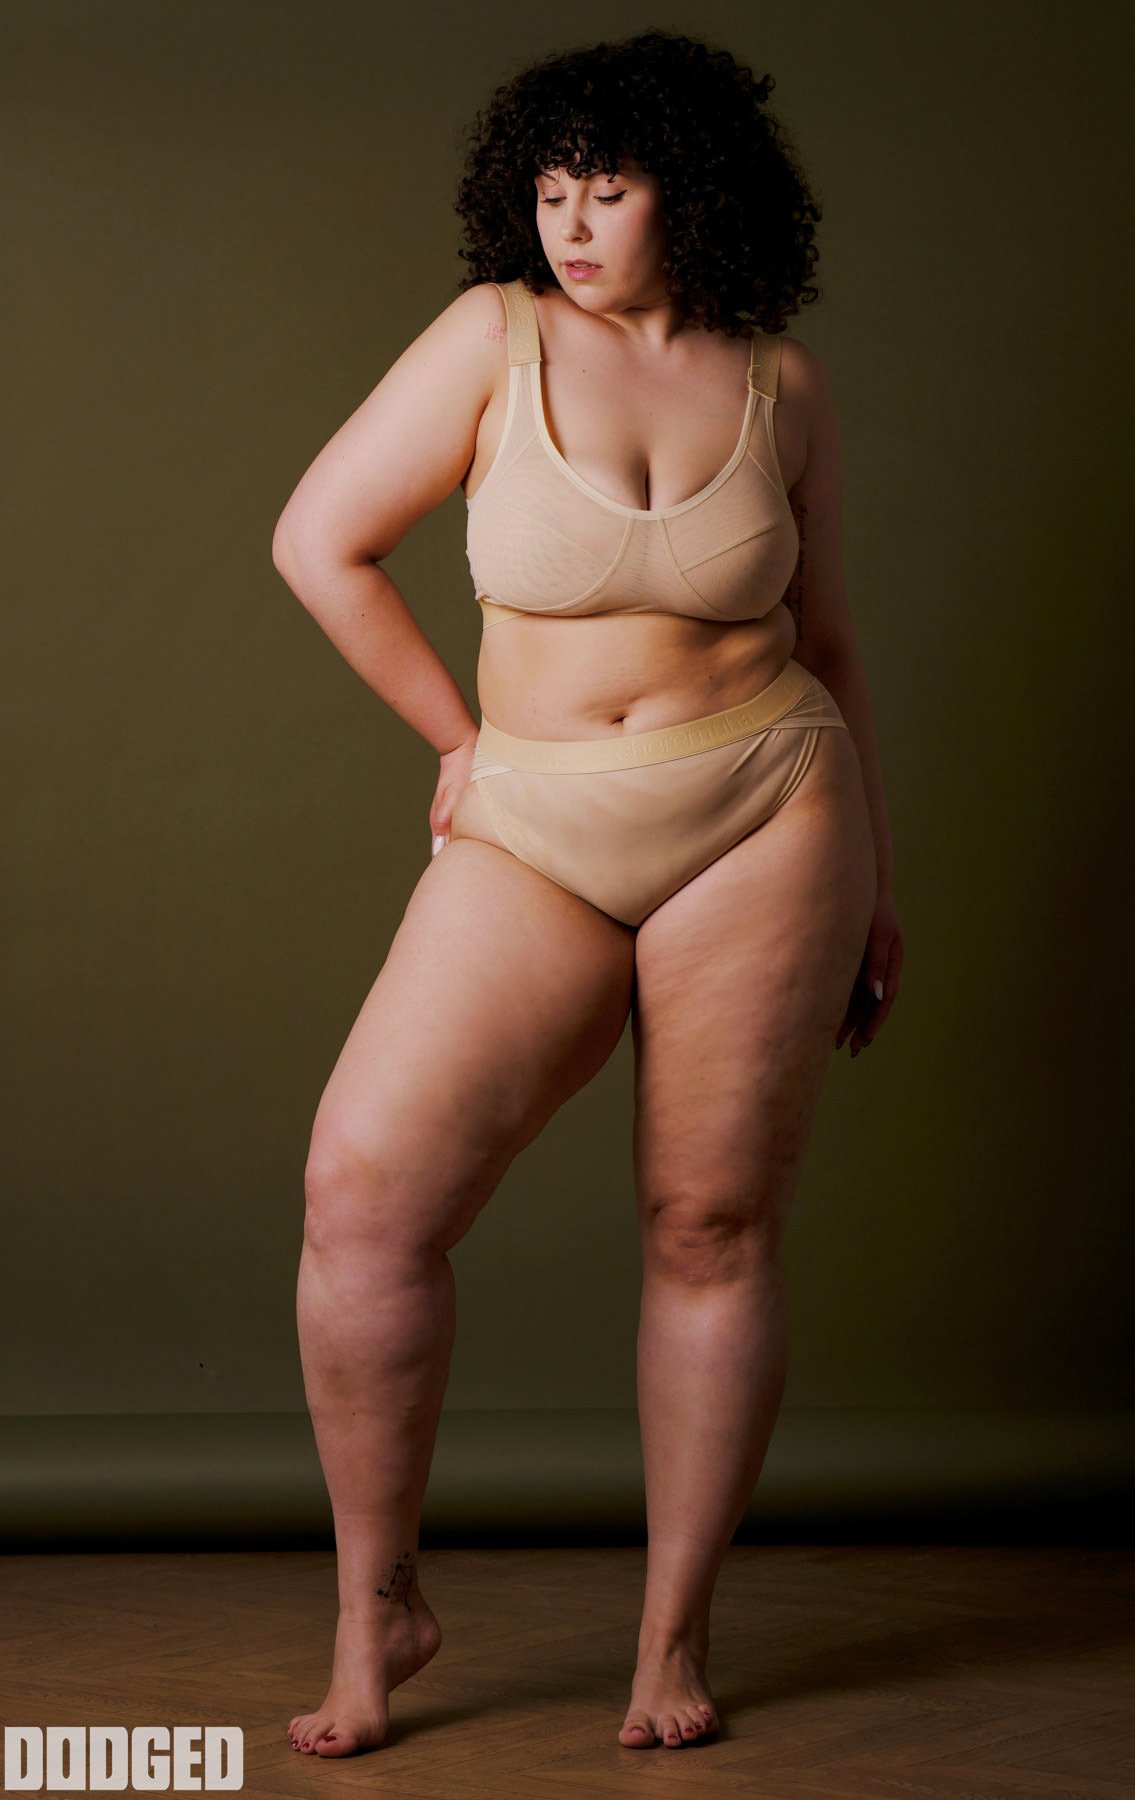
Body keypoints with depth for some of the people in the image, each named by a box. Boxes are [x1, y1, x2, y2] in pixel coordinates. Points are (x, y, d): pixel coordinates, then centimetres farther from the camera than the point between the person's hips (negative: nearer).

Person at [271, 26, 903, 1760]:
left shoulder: (782, 382, 7)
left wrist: (877, 883, 15)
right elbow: (319, 538, 2)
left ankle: (676, 1636, 16)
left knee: (714, 1228, 1)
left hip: (761, 814, 1)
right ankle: (378, 1604, 2)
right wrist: (463, 739, 4)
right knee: (368, 1179, -14)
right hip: (534, 838, 0)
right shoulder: (498, 335, 0)